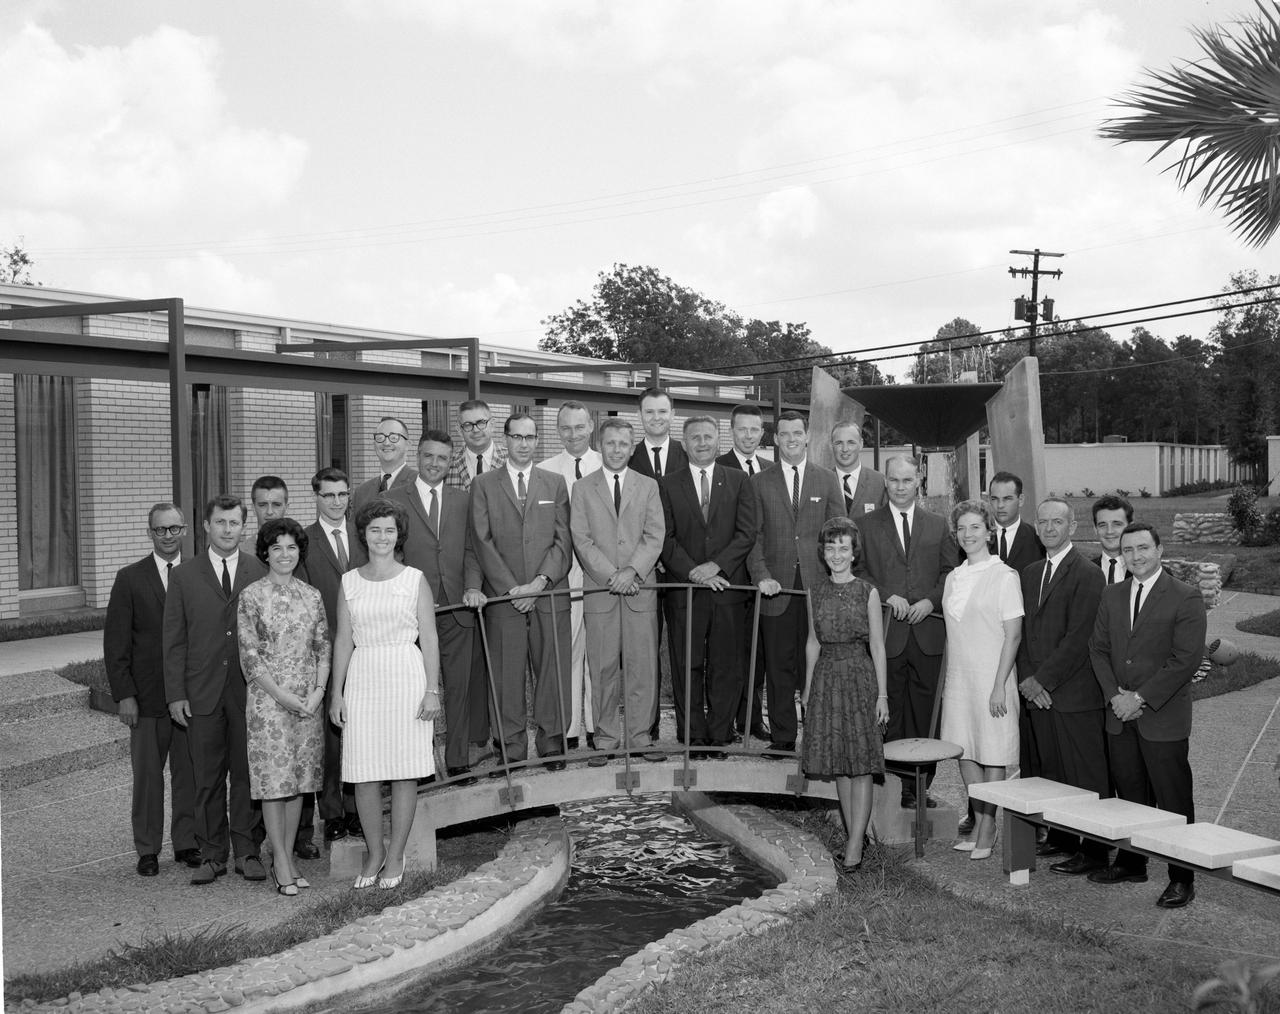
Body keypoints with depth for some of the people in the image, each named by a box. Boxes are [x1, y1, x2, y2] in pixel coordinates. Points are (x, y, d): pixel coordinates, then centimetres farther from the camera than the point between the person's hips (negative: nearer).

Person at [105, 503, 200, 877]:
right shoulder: (130, 579, 1)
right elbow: (116, 642, -1)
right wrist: (124, 695, -7)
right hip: (147, 696, -1)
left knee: (189, 772, 7)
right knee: (147, 775, 6)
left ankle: (187, 842, 20)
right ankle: (147, 849, 18)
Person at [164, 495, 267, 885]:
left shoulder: (261, 572, 5)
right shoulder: (184, 576, 6)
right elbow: (173, 641, 5)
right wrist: (175, 695, -2)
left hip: (250, 690, 0)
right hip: (202, 692, 0)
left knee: (248, 773, 5)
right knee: (207, 777, 6)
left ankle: (247, 852, 15)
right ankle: (212, 854, 16)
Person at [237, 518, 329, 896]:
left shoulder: (312, 595, 8)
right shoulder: (251, 596, -3)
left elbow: (324, 648, 8)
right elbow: (249, 656, -7)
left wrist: (318, 691, -6)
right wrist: (282, 696, -12)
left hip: (308, 700, 4)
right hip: (268, 699, -4)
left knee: (299, 779, 8)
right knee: (273, 780, -2)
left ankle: (288, 858, 17)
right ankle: (281, 864, 5)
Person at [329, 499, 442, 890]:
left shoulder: (415, 579, 3)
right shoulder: (349, 582, 9)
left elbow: (429, 640, 1)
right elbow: (343, 640, 10)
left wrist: (432, 690, -5)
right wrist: (336, 692, 6)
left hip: (406, 677, -2)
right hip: (362, 680, 2)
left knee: (405, 769, 1)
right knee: (363, 772, 2)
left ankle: (396, 856, 13)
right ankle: (374, 851, 18)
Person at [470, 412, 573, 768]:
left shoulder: (555, 483, 12)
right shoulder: (483, 484, 7)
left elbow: (563, 540, 5)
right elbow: (482, 541, 0)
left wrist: (540, 582, -8)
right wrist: (511, 587, -9)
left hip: (550, 593, 1)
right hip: (503, 595, -1)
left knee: (553, 670, 2)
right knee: (506, 675, 0)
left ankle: (552, 743, 13)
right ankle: (511, 749, 9)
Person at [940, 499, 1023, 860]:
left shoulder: (1004, 576, -8)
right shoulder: (953, 577, 10)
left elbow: (1013, 634, -11)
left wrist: (999, 685, -16)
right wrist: (948, 679, 10)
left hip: (991, 676, -6)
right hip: (958, 677, 6)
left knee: (992, 756, 1)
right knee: (964, 752, 9)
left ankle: (987, 830, 9)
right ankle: (979, 822, 20)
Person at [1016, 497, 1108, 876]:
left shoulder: (1087, 574, -9)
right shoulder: (1029, 574, 16)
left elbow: (1078, 639, -14)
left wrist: (1042, 680, -12)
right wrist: (1026, 679, 0)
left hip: (1074, 695, -7)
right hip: (1036, 692, 7)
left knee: (1086, 777, 0)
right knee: (1047, 773, 12)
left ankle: (1093, 850, 8)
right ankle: (1059, 838, 24)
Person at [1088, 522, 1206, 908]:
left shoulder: (1186, 599, -8)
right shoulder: (1112, 596, 11)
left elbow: (1186, 659, -13)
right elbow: (1098, 648, 11)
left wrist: (1140, 698, -14)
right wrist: (1114, 695, -4)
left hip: (1163, 718, -5)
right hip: (1119, 716, 5)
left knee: (1173, 801, 0)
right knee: (1129, 795, 14)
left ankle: (1182, 879, 9)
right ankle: (1131, 863, 27)